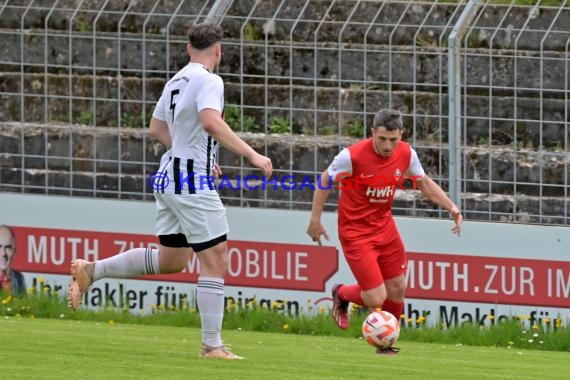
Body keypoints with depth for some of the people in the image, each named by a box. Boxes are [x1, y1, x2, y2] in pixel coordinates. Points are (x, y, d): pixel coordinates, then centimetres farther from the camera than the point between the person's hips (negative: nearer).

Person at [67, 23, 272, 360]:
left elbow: (157, 128, 23)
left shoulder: (177, 80, 13)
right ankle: (212, 345, -4)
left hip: (171, 177, 9)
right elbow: (210, 121, -30)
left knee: (171, 260, 20)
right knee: (216, 260, -4)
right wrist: (251, 155, -30)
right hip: (192, 183, -9)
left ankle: (90, 270, 21)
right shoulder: (208, 81, -13)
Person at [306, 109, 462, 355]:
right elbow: (325, 181, -8)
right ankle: (341, 294, 24)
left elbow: (424, 183, 9)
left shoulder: (406, 154, -9)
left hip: (384, 225, 5)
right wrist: (315, 219, -8)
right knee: (376, 299, -10)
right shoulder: (352, 156, -24)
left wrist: (452, 208, -2)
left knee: (396, 290, 7)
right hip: (355, 231, -5)